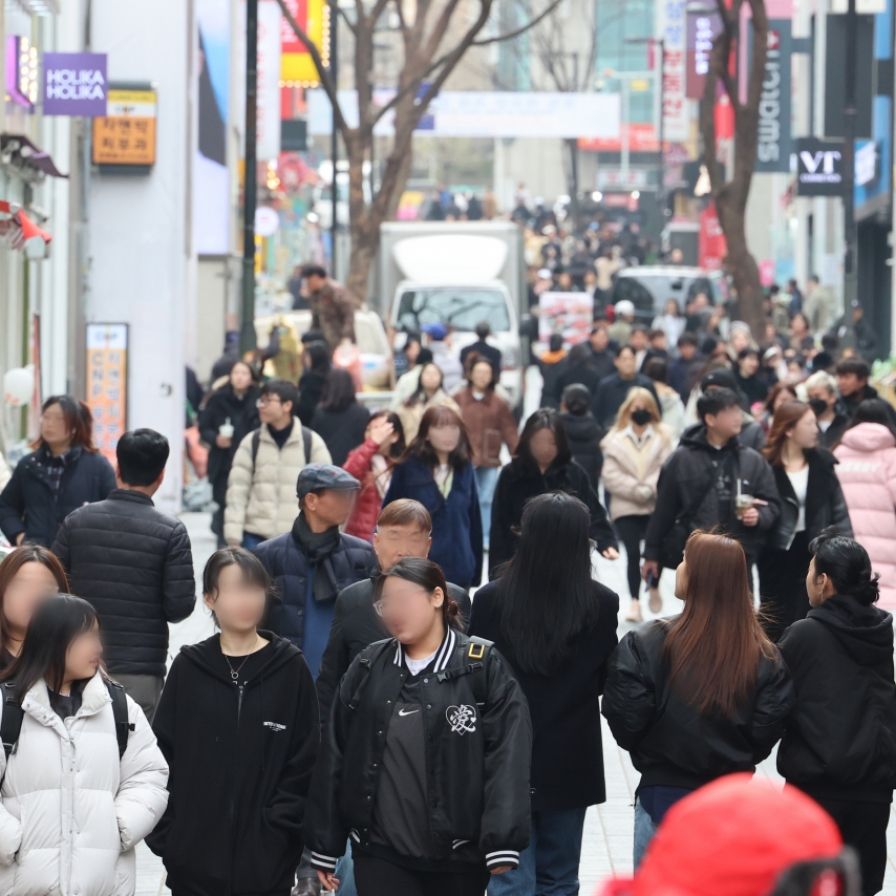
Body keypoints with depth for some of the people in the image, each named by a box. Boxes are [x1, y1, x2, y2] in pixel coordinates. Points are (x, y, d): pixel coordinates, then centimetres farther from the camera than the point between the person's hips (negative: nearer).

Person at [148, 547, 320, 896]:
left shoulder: (290, 669, 1)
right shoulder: (188, 668, 5)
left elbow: (305, 762, 0)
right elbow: (163, 756, 5)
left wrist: (280, 826, -9)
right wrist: (165, 837, -3)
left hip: (267, 863, -1)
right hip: (194, 858, 1)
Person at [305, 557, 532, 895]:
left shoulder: (483, 668, -5)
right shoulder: (367, 669, 6)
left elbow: (507, 755, -12)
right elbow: (334, 757, 8)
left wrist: (502, 842, -21)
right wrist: (325, 845, 8)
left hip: (458, 854, -2)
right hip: (380, 853, 2)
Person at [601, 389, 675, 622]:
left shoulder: (663, 436, 5)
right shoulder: (615, 439, 4)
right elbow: (611, 476, -4)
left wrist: (650, 489, -18)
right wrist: (637, 491, -12)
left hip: (657, 506, 0)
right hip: (626, 507, 0)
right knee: (633, 552, -8)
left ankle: (654, 587, 26)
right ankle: (635, 601, -3)